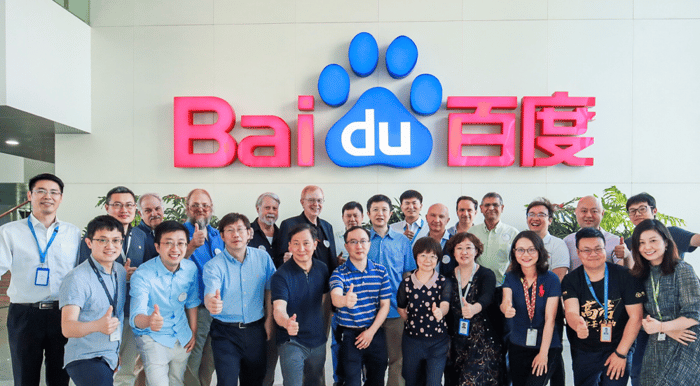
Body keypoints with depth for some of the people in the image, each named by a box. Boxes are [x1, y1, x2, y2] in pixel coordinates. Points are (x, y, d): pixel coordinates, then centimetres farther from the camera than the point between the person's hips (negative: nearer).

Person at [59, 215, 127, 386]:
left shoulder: (121, 272, 8)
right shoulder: (77, 278, -12)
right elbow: (67, 328, -20)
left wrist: (118, 352, 17)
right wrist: (97, 325, -38)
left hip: (112, 358, 6)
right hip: (85, 358, -6)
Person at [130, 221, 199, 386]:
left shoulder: (191, 269, -8)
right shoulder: (142, 275, -23)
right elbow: (136, 316, -34)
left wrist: (193, 332, 10)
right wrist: (149, 321, -56)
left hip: (182, 338, 4)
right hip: (153, 338, -4)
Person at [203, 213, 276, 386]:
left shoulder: (263, 257, -1)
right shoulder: (213, 265, -10)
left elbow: (270, 289, 9)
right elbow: (210, 294, -26)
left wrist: (269, 319, 4)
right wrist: (211, 303, -49)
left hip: (256, 330, 3)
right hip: (225, 333, -2)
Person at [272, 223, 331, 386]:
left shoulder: (322, 269, -1)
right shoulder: (281, 275, -17)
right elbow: (279, 308, -29)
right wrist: (287, 323, -49)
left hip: (318, 341, 5)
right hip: (291, 342, -5)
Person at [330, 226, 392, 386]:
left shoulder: (380, 271, 2)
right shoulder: (339, 273, -9)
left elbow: (385, 304, 2)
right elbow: (335, 297, -29)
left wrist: (371, 331, -8)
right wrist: (345, 300, -53)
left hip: (375, 333, 3)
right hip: (349, 335, -3)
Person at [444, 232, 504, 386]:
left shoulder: (487, 274, -6)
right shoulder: (449, 277, 5)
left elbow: (487, 297, -25)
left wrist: (474, 308, -47)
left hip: (483, 340, -3)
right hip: (457, 343, 4)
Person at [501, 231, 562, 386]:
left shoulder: (551, 279, -9)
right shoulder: (511, 278, -1)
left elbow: (550, 319, -11)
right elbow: (505, 300, -18)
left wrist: (543, 353, -13)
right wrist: (506, 308, -43)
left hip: (547, 347, -3)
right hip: (518, 347, 3)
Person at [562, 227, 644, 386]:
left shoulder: (625, 276, -7)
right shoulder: (570, 280, -5)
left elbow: (635, 317, -6)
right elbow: (571, 312, -18)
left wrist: (621, 353, -8)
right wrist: (578, 324, -43)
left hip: (619, 349, -1)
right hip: (583, 353, 1)